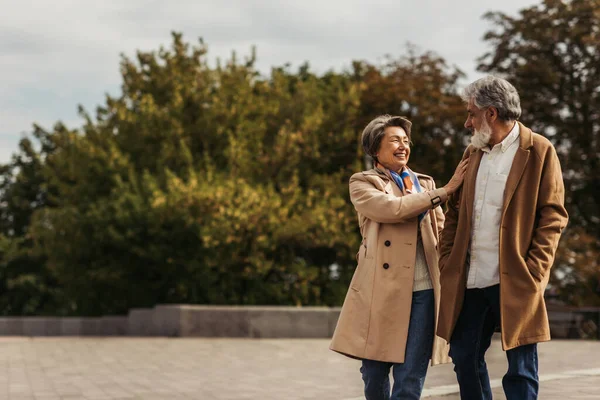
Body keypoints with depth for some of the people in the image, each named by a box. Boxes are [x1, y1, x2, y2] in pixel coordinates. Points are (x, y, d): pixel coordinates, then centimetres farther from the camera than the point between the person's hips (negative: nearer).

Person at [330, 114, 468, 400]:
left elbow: (441, 232, 18)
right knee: (374, 376, 6)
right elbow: (390, 209, -15)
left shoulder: (424, 183, 18)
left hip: (424, 291, 3)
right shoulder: (363, 183, 4)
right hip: (382, 291, -3)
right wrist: (444, 191, -14)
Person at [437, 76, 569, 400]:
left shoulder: (539, 151, -3)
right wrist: (447, 261, 7)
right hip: (469, 280, 6)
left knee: (520, 371, -1)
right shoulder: (472, 153, 15)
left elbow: (552, 216, -6)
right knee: (464, 358, 10)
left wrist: (533, 273, -13)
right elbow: (454, 213, 17)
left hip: (515, 281, -6)